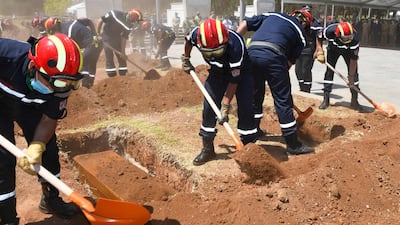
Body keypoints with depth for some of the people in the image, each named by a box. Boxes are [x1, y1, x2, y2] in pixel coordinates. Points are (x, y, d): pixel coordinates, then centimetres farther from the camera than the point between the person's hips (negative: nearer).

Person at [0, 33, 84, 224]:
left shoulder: (59, 81, -27)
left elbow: (49, 119, -17)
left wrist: (36, 147, -33)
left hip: (29, 104, 4)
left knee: (47, 145, 3)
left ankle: (51, 200, 27)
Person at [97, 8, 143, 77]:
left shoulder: (129, 25, -17)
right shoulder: (115, 14, -28)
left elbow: (124, 38, -12)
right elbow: (101, 20, -18)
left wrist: (123, 52, -13)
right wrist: (98, 33, -14)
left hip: (117, 36, 4)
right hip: (107, 35, -4)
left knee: (122, 57, 2)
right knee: (109, 56, -8)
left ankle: (123, 76, 11)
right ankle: (112, 77, -4)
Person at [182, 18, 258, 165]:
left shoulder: (235, 44, -40)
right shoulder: (197, 34, -29)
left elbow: (234, 80, -32)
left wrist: (225, 106, -31)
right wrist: (185, 59, 9)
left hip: (240, 70, -3)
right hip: (218, 70, 4)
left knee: (245, 108, -13)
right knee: (209, 106, -4)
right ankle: (207, 149, 8)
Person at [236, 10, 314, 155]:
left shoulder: (271, 15, 30)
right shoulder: (300, 33, 20)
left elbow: (245, 24, 21)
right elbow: (290, 61, 13)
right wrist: (281, 77, 20)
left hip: (251, 52, 5)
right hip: (273, 56, -4)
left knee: (255, 94, 23)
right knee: (283, 100, 3)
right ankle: (293, 145, 9)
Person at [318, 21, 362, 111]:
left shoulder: (354, 39, -39)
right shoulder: (329, 31, -39)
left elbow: (353, 60, -31)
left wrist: (351, 77, -29)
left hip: (348, 50, -1)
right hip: (333, 48, 1)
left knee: (353, 72, -10)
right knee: (329, 71, -6)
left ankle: (354, 101, 0)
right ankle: (326, 99, 2)